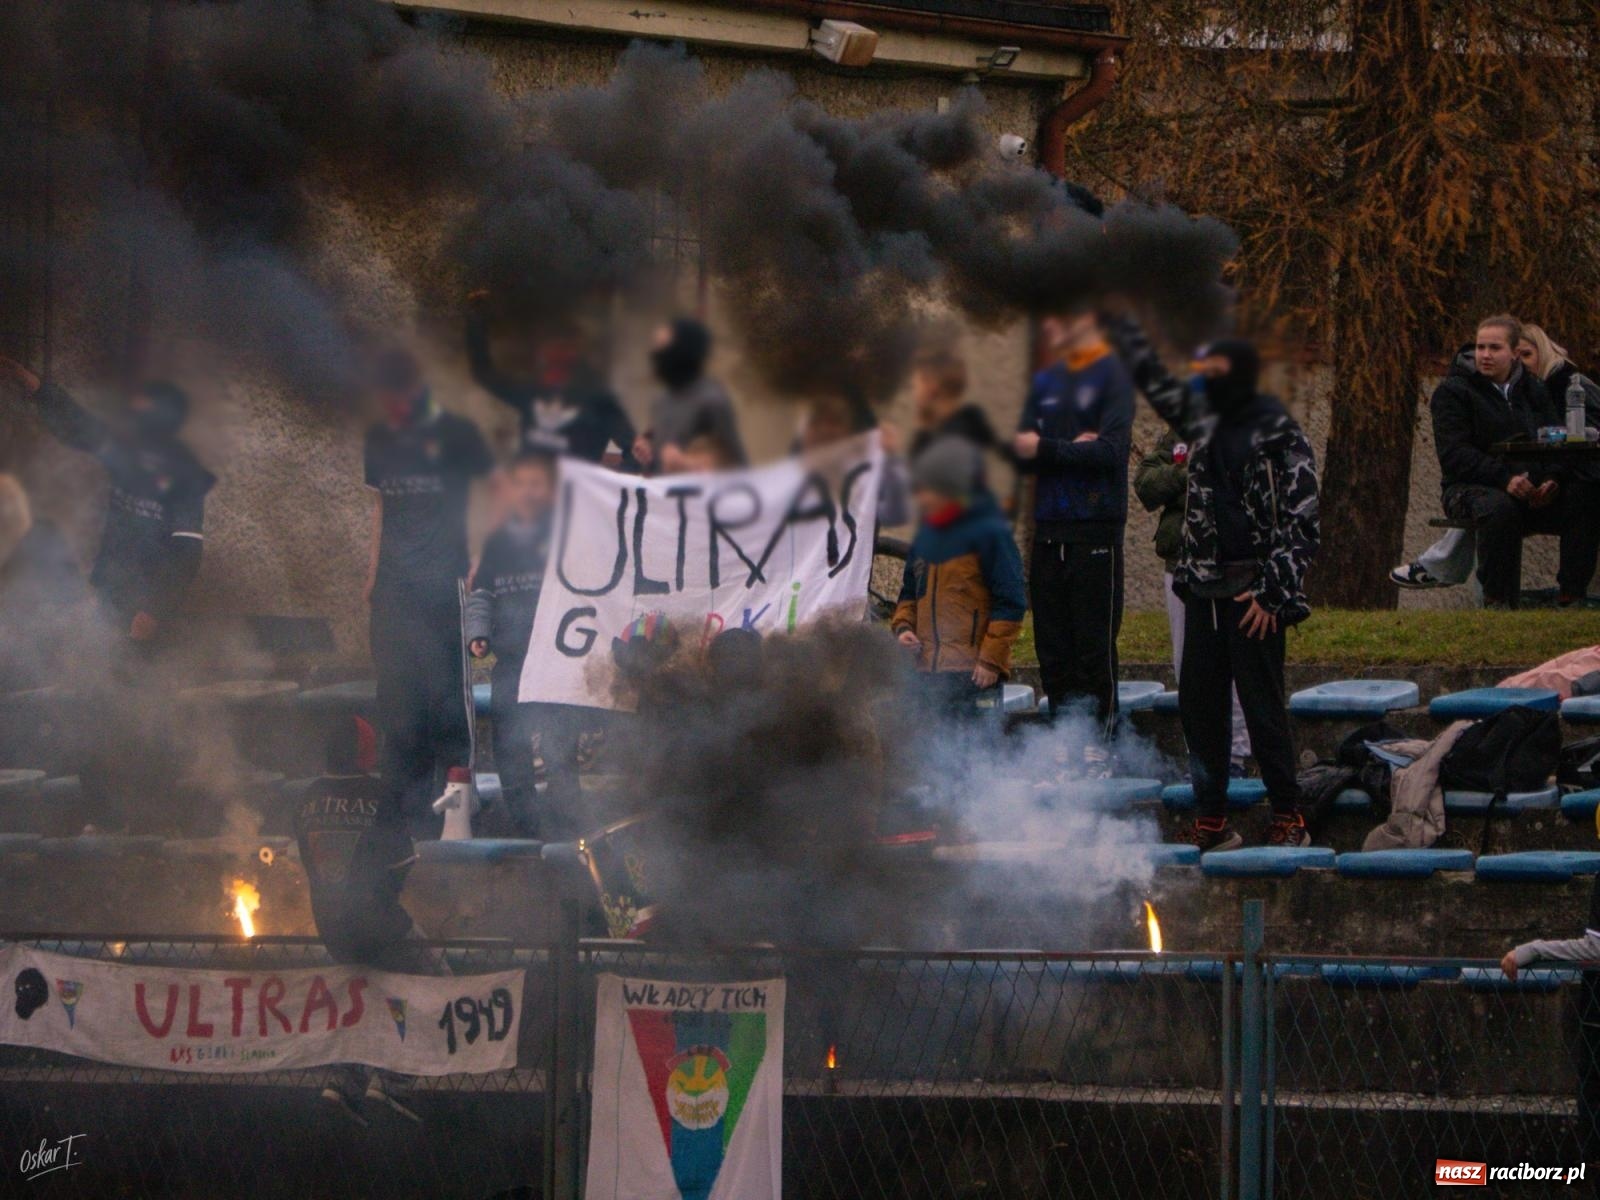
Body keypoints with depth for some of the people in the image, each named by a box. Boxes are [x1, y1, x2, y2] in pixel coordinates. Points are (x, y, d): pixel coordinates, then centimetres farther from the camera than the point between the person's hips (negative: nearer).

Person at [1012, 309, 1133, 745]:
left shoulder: (1112, 375, -3)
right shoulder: (1046, 381, 17)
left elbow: (1111, 451, -13)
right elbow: (1023, 454, 9)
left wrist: (1047, 449, -13)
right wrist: (1072, 448, -9)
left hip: (1096, 531, -6)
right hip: (1049, 529, 6)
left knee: (1095, 644, -6)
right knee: (1052, 646, 5)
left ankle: (1099, 740, -3)